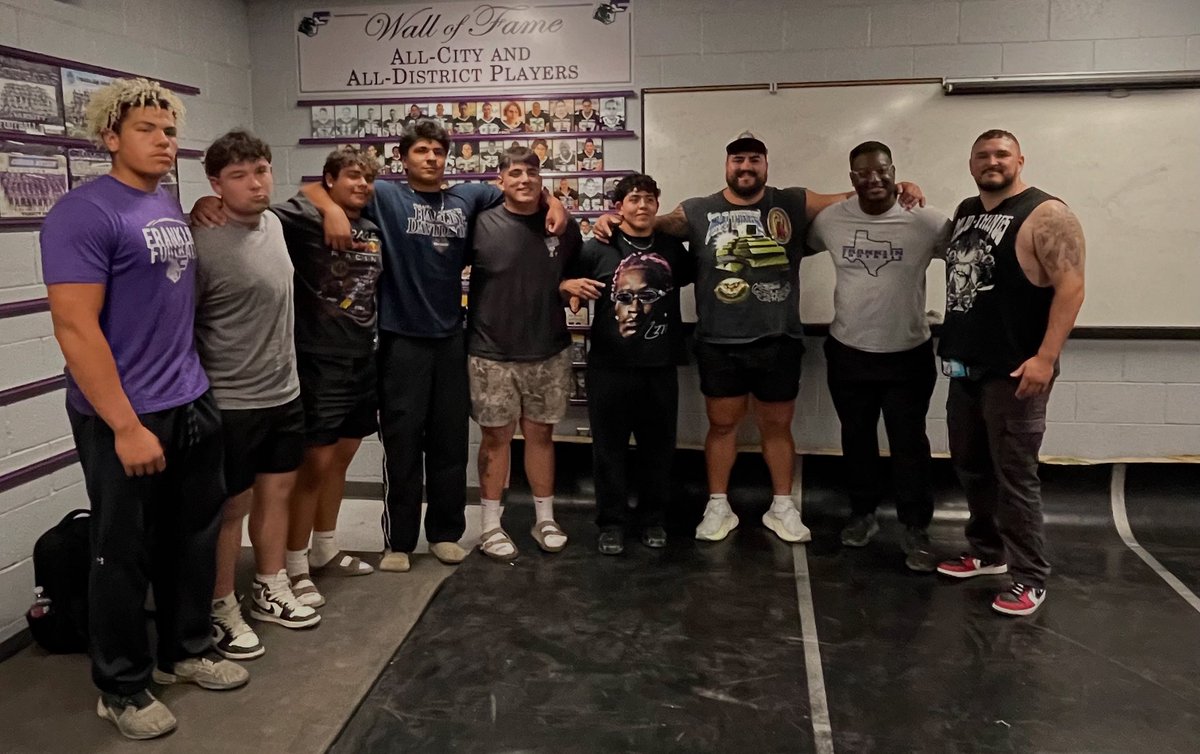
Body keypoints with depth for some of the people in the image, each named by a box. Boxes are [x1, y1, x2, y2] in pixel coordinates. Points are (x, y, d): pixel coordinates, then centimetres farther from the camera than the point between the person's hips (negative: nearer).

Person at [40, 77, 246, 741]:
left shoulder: (172, 208, 10)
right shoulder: (83, 213, -15)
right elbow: (75, 327, -20)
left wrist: (189, 386, 15)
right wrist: (127, 426, -21)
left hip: (193, 406, 8)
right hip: (126, 419, -7)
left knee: (193, 540, 17)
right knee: (123, 554, 7)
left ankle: (184, 652, 36)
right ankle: (121, 688, 24)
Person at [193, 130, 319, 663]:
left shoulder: (273, 224, 3)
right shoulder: (202, 245, -19)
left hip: (285, 393, 7)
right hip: (230, 403, -7)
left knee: (277, 492, 16)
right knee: (231, 507, 5)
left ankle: (270, 591, 33)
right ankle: (221, 611, 21)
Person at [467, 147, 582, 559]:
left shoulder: (563, 226, 3)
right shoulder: (481, 224, -8)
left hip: (549, 351, 3)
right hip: (492, 353, -2)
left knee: (541, 433, 13)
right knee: (496, 436, 7)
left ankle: (545, 520, 26)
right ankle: (490, 525, 19)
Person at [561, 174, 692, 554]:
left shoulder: (672, 248, 8)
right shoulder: (598, 248, 0)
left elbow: (691, 278, 26)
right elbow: (560, 284, 5)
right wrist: (571, 285, -15)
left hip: (660, 368, 3)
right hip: (610, 367, -2)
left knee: (658, 447, 11)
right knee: (610, 448, 5)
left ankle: (652, 518, 27)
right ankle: (611, 522, 17)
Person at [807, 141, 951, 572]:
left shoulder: (926, 222, -12)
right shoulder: (830, 220, -3)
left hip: (908, 355, -2)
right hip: (847, 352, 3)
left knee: (909, 445, 6)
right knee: (857, 438, 17)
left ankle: (916, 531, 19)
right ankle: (863, 513, 35)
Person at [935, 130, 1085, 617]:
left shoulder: (1045, 215, -9)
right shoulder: (965, 212, 13)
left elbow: (1071, 287, -16)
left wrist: (1045, 357, -23)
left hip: (1015, 371, -8)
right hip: (966, 367, 8)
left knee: (1014, 476, -3)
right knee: (971, 467, 16)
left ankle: (1030, 579, 8)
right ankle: (988, 552, 32)